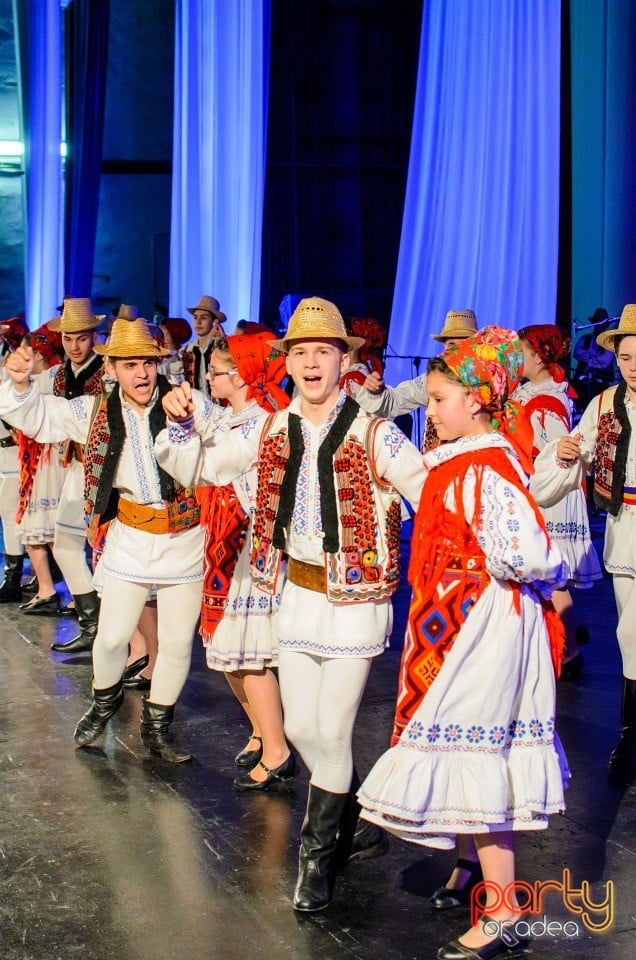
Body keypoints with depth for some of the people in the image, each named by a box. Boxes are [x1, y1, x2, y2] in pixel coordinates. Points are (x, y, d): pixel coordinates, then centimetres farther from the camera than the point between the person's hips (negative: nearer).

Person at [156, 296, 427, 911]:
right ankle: (357, 823, 40)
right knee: (301, 728, 14)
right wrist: (181, 425, -8)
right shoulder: (271, 432, 3)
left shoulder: (375, 434, -12)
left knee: (332, 734, 1)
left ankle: (318, 856, 22)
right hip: (297, 596, 5)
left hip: (356, 601, -5)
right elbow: (201, 467, 9)